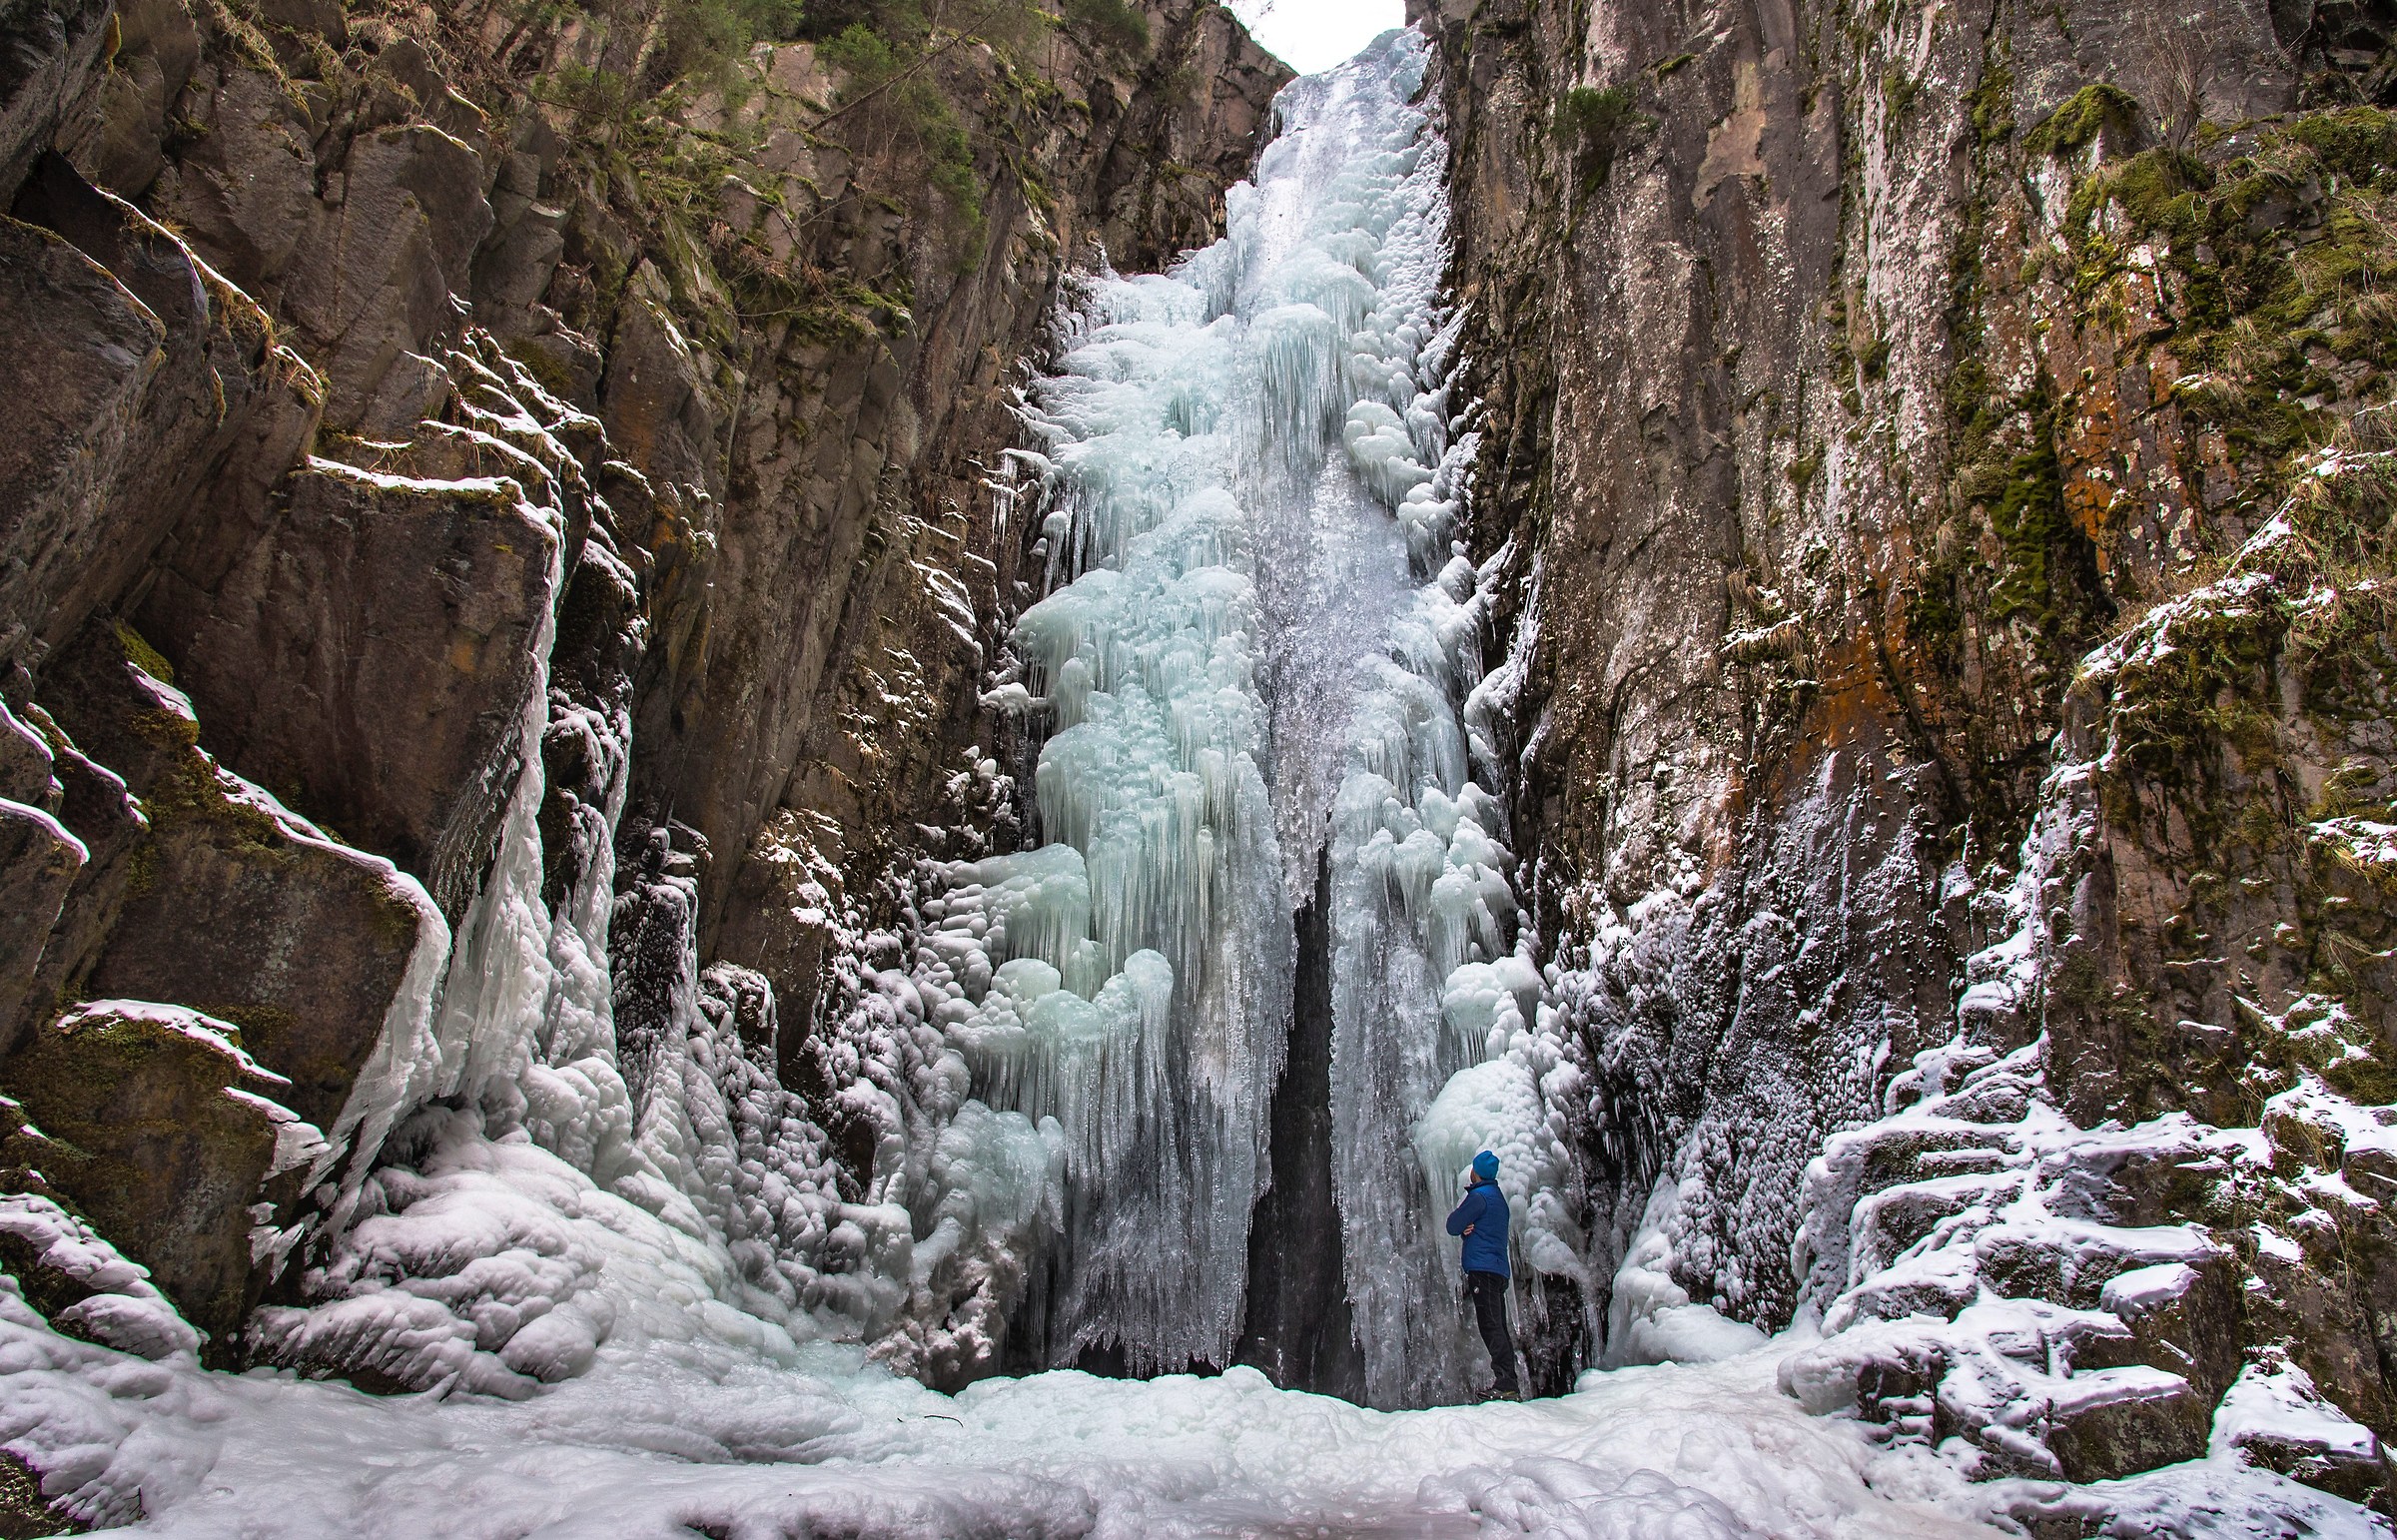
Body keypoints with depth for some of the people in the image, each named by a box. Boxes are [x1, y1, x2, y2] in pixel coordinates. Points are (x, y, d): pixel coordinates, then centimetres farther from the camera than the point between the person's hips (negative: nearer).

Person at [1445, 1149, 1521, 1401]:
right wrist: (1467, 1228, -1)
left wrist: (1463, 1226, 13)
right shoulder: (1498, 1196, 22)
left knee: (1491, 1328, -13)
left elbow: (1453, 1226, -7)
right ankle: (1509, 1386, 10)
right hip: (1499, 1270, 10)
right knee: (1499, 1329, 10)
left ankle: (1507, 1386, -19)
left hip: (1482, 1268, -10)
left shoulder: (1479, 1196, -8)